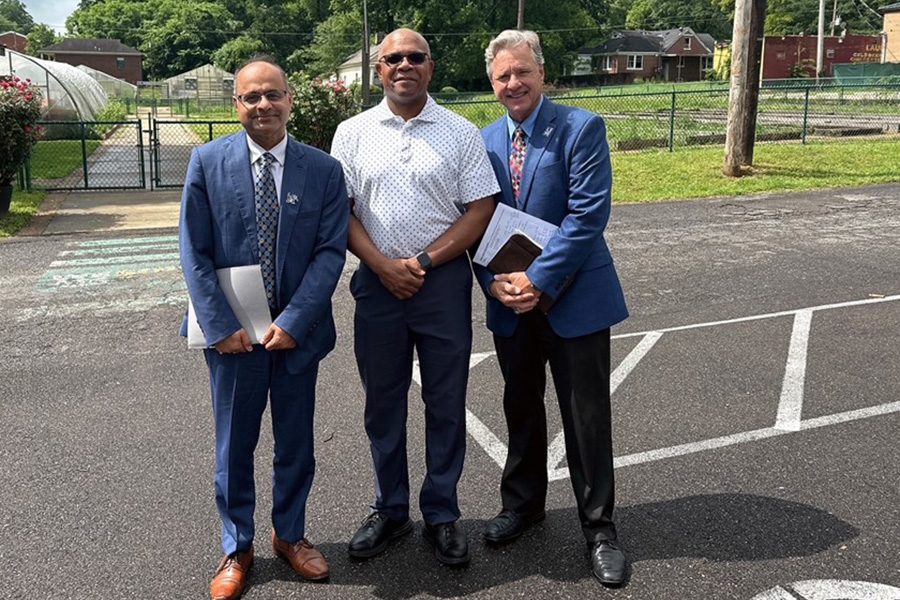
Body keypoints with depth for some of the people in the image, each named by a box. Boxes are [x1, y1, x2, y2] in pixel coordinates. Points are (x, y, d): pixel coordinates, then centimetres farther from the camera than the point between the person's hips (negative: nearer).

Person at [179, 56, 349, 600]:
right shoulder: (208, 162, -3)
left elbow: (331, 251, -7)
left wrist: (293, 322, -15)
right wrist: (221, 326, -12)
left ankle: (290, 534, 37)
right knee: (234, 446, 12)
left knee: (296, 442, 14)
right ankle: (237, 549, 31)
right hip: (232, 332, 0)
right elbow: (195, 254, -4)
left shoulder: (324, 170, -2)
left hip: (298, 329, 1)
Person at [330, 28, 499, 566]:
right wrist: (384, 265, -11)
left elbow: (481, 210, -3)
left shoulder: (462, 133, 1)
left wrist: (422, 262, -11)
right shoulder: (353, 133, 5)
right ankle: (390, 511, 28)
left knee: (446, 404, 7)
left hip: (444, 281, -1)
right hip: (377, 281, 2)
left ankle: (442, 514, 23)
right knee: (383, 402, 11)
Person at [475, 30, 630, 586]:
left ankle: (599, 528, 21)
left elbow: (589, 212, -17)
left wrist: (538, 280, -19)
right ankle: (523, 503, 38)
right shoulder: (484, 141, 6)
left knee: (587, 416, 4)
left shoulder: (581, 128, -9)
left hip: (573, 296, -4)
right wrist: (493, 280, -9)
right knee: (521, 408, 18)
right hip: (510, 301, 5)